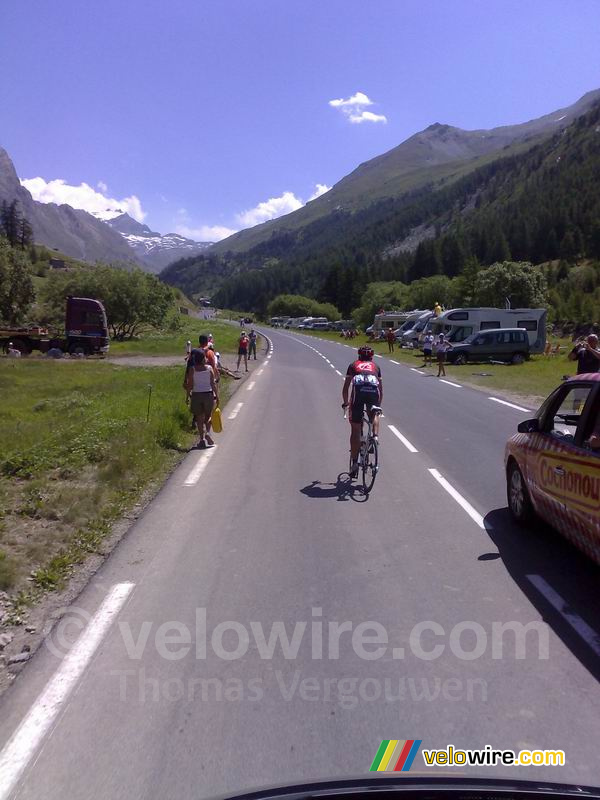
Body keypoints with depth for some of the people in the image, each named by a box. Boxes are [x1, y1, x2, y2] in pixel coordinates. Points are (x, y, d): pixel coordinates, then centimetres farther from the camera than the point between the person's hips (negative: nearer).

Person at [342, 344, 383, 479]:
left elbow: (345, 387, 29)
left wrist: (345, 402, 43)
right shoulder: (376, 367, 33)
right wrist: (379, 404, 46)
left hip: (359, 391, -1)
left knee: (355, 430, 7)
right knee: (374, 416, 35)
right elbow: (381, 389, 33)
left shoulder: (353, 365, 31)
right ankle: (375, 436, 10)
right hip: (373, 391, 1)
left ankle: (355, 463, 7)